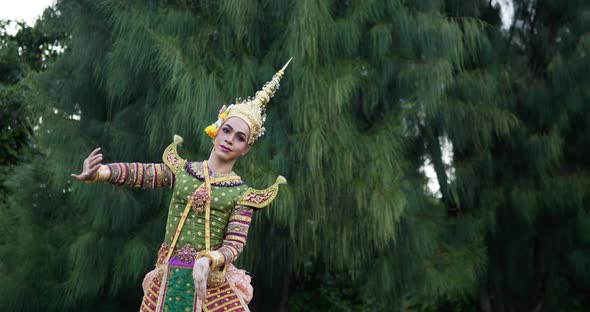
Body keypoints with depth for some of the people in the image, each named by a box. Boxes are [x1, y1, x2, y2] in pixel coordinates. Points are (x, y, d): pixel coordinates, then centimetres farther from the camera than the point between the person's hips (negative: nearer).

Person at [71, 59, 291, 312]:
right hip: (170, 277, 1)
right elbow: (138, 173, -10)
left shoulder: (242, 193, 0)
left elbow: (234, 244, -8)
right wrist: (98, 173, -27)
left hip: (210, 280, -1)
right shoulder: (182, 170, 4)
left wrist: (207, 261, -27)